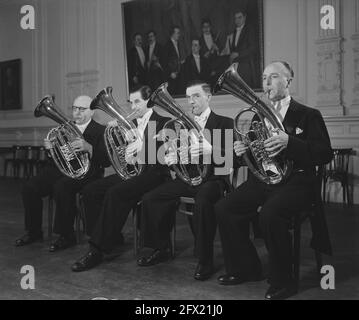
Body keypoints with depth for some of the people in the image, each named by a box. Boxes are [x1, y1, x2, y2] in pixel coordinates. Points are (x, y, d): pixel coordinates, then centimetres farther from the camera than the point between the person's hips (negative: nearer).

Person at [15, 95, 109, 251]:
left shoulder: (101, 131, 3)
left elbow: (106, 161, -12)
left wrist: (89, 148, -29)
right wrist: (50, 148, -5)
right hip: (60, 168, 6)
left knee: (61, 186, -36)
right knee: (29, 188, -15)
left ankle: (66, 236, -22)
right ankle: (34, 232, 2)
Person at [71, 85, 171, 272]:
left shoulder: (162, 122, 0)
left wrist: (142, 147, -26)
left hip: (152, 172, -8)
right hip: (130, 171, 8)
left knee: (115, 193, -31)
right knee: (90, 192, -8)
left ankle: (97, 250, -26)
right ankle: (113, 237, 0)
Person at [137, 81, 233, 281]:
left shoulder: (224, 122, 2)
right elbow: (176, 151, 20)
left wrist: (210, 150, -31)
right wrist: (170, 158, -6)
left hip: (213, 177, -6)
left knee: (202, 201, -38)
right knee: (150, 199, -11)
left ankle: (205, 261, -23)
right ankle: (160, 249, 6)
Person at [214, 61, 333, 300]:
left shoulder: (308, 115, 1)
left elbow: (325, 154, -12)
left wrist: (289, 142, -27)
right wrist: (242, 151, -3)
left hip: (295, 180, -6)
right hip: (262, 179, 6)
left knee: (269, 215, -34)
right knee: (224, 209, -13)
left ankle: (282, 281, -13)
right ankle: (246, 269, 4)